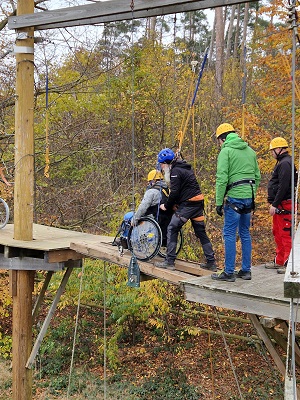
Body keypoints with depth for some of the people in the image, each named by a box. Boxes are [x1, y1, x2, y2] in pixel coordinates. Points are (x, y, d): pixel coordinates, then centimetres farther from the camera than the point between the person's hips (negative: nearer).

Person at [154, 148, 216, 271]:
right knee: (201, 232, 12)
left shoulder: (176, 171, -10)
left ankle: (169, 262, -4)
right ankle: (211, 263, 14)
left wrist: (166, 206, -1)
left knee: (172, 229, -3)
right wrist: (175, 204, 16)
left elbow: (174, 193, -15)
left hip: (187, 204, -9)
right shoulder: (185, 168, 20)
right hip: (198, 202, 10)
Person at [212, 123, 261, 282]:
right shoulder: (249, 150, 16)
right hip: (249, 197, 7)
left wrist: (219, 202, -9)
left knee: (229, 234, -1)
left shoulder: (226, 151, -6)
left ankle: (229, 272, 1)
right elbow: (257, 176, 16)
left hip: (235, 197, -7)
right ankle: (246, 270, 19)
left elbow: (222, 179, -13)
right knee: (245, 233, 14)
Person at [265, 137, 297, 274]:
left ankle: (289, 264, -6)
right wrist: (274, 203, 19)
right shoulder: (281, 163, 19)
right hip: (279, 206, 11)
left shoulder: (285, 164, -15)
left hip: (284, 205, -11)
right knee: (278, 233, 17)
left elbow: (283, 187, -23)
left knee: (286, 234, -9)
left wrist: (274, 204, -22)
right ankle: (279, 261, 26)